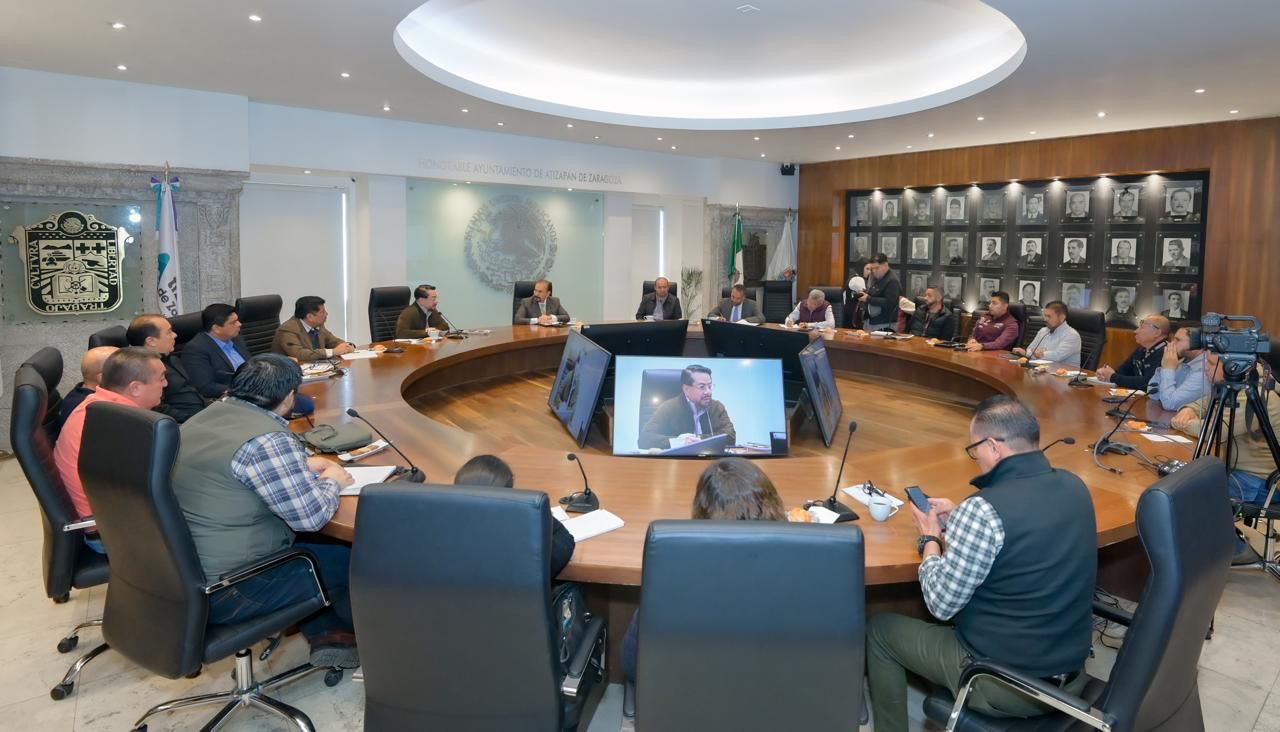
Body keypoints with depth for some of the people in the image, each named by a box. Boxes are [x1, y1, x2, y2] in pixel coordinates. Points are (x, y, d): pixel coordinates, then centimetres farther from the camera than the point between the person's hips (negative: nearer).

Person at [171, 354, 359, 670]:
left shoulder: (206, 417, 6)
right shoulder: (267, 439, -23)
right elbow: (311, 516, -19)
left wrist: (300, 465, 19)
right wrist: (332, 481, 1)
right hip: (221, 592, -9)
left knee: (310, 547, 24)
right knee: (351, 561, 5)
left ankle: (325, 637, 21)